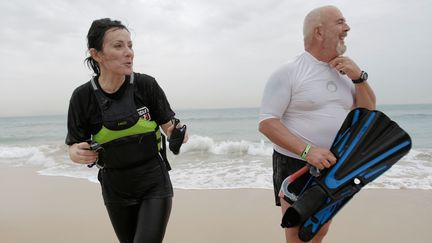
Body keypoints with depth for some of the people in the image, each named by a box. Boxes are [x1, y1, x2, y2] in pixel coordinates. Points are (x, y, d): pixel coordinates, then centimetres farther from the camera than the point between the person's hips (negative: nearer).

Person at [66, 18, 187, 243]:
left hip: (154, 185, -2)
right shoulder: (83, 96, -11)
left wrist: (178, 133, -27)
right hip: (115, 189, 2)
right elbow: (74, 146, -2)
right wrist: (78, 153, -24)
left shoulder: (146, 85, -15)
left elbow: (168, 126, -5)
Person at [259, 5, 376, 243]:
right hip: (295, 165, -7)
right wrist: (308, 150, -28)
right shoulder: (288, 72, -13)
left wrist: (359, 77, -5)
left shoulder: (344, 70, 8)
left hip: (333, 167, 7)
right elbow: (267, 123, -18)